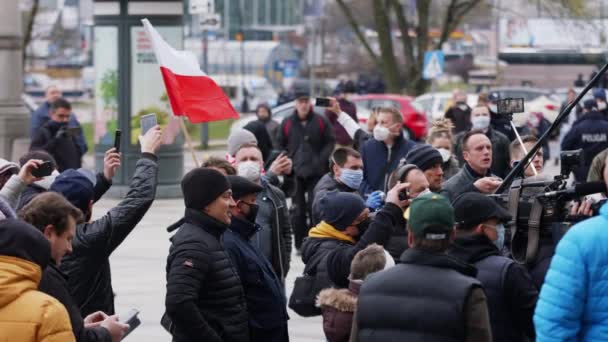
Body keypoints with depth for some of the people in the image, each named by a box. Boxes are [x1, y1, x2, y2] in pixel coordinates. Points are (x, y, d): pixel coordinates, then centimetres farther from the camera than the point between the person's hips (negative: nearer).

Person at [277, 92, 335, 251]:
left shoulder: (321, 122, 0)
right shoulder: (287, 123, 5)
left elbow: (330, 142, 2)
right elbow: (280, 145, 11)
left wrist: (321, 160, -11)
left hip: (316, 172, -1)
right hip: (295, 173, 2)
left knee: (315, 208, -3)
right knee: (298, 210, 3)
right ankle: (300, 244, 10)